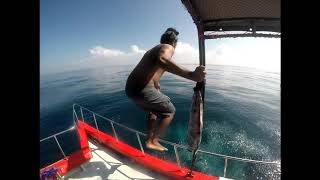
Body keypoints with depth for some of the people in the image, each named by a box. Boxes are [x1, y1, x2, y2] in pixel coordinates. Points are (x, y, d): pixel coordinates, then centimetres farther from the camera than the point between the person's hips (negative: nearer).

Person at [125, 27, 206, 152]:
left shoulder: (154, 49, 27)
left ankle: (149, 139, 36)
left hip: (130, 88, 9)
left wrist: (156, 83, 53)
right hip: (142, 89, -9)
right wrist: (190, 75, -39)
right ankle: (153, 141, 16)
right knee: (170, 111, 11)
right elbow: (162, 60, -29)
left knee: (153, 110, 30)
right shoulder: (168, 47, -2)